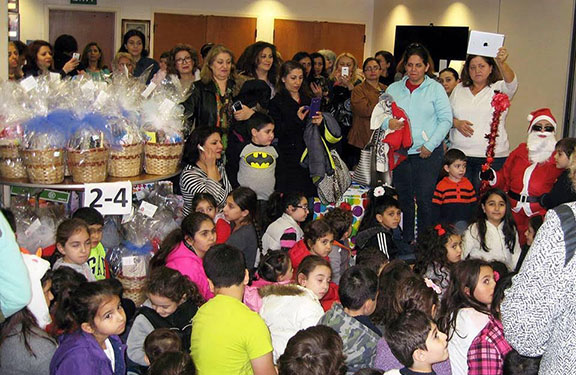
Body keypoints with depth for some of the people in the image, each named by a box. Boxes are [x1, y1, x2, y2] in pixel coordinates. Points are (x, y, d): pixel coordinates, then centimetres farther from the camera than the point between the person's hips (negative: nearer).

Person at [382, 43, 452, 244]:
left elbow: (446, 120, -2)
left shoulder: (436, 88, 3)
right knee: (403, 198, 8)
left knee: (424, 199, -4)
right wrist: (388, 123, -13)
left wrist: (430, 145, -10)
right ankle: (405, 241, 19)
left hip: (428, 153, -3)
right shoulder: (393, 89, 12)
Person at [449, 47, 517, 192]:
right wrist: (456, 123, -4)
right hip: (459, 154, 3)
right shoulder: (459, 89, 14)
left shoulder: (499, 88, 3)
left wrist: (502, 63, -38)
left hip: (492, 157, -3)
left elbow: (511, 83, -19)